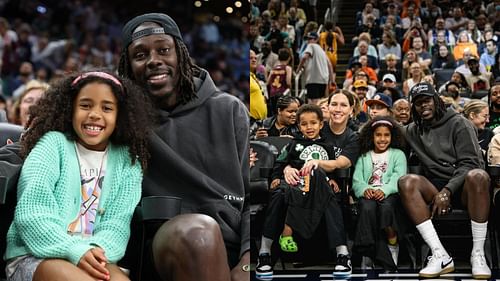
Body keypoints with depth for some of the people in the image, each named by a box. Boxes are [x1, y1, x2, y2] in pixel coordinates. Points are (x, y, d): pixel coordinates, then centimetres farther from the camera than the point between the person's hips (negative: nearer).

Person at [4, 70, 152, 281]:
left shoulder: (127, 161, 12)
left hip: (94, 257, 3)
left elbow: (118, 221, 2)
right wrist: (75, 251, -20)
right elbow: (32, 214, -8)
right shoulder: (52, 144, 3)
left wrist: (97, 250, -20)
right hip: (35, 255, -3)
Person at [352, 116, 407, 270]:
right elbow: (357, 180, 10)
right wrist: (364, 189, -15)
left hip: (389, 194, -1)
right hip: (368, 194, 1)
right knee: (368, 208, -34)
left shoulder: (398, 154, 17)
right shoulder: (364, 157, 24)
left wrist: (384, 190, -21)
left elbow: (398, 178, -1)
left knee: (386, 206, -37)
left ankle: (392, 242, -19)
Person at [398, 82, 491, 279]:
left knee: (478, 175, -37)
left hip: (463, 186, -3)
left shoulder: (458, 123, 4)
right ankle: (440, 256, -32)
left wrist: (448, 191, -19)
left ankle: (478, 254, -29)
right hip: (436, 189, 3)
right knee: (407, 182, -27)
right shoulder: (413, 131, 17)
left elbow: (469, 163, -6)